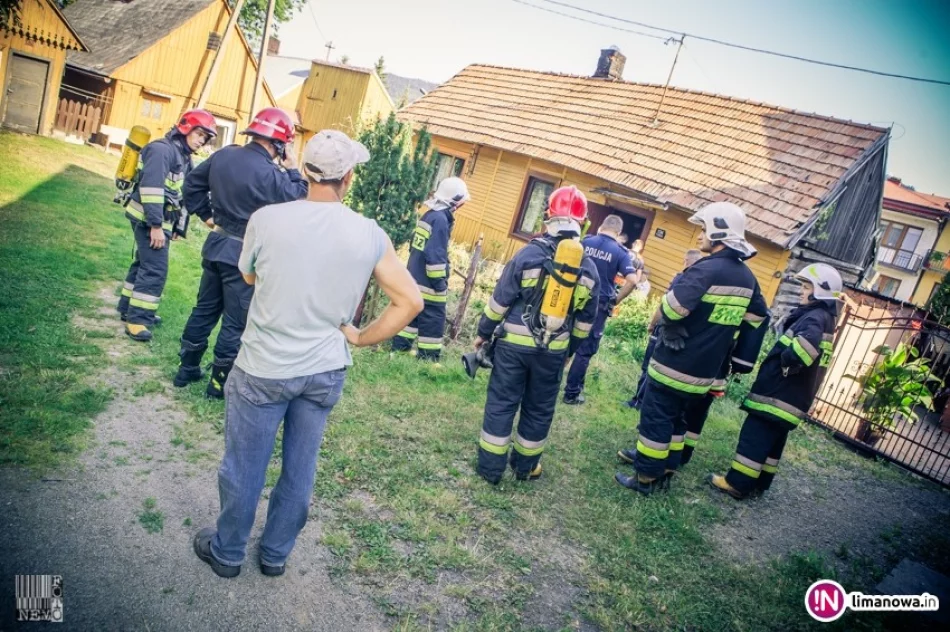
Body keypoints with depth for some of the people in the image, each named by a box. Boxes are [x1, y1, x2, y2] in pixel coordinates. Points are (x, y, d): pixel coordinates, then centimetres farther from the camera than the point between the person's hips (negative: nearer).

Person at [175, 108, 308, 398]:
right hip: (244, 254, -8)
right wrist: (292, 168, -6)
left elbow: (193, 182, 14)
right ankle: (219, 383, 14)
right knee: (236, 322, 4)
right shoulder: (269, 173, -21)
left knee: (205, 308, 20)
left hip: (217, 244, 8)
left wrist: (206, 215, 20)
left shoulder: (224, 155, 4)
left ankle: (187, 369, 30)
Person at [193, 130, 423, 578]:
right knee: (300, 470, 19)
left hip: (264, 367, -2)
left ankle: (227, 552, 37)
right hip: (326, 372, 2)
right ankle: (275, 554, 38)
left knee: (244, 466, 16)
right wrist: (360, 338, 1)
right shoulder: (370, 235, -10)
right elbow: (410, 302, -6)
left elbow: (249, 277, 6)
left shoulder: (266, 219, -14)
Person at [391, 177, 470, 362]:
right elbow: (435, 255, -23)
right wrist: (439, 281, -18)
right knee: (433, 322, -1)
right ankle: (427, 358, 4)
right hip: (427, 283, -10)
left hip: (414, 278, 10)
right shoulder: (441, 219, -18)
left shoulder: (429, 215, 12)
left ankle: (399, 349, 24)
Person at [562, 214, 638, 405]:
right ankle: (572, 393, 15)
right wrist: (616, 300, -5)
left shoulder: (585, 243, 0)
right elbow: (632, 281, -17)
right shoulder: (620, 252, -6)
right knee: (585, 351, 8)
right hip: (598, 306, -2)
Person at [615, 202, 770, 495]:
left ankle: (646, 478, 12)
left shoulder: (707, 269, -22)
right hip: (705, 368, 8)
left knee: (655, 418, 4)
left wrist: (666, 321, -10)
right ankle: (664, 469, 32)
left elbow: (673, 306, -32)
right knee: (675, 417, 22)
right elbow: (757, 317, 17)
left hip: (675, 362, -8)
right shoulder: (748, 278, 6)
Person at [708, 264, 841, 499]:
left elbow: (808, 341, -39)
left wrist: (788, 360, -25)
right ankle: (759, 482, 25)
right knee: (772, 440, 16)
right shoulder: (824, 319, 18)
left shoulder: (816, 316, -16)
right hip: (792, 396, 10)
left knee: (754, 436, -5)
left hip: (779, 393, -10)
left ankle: (737, 483, 0)